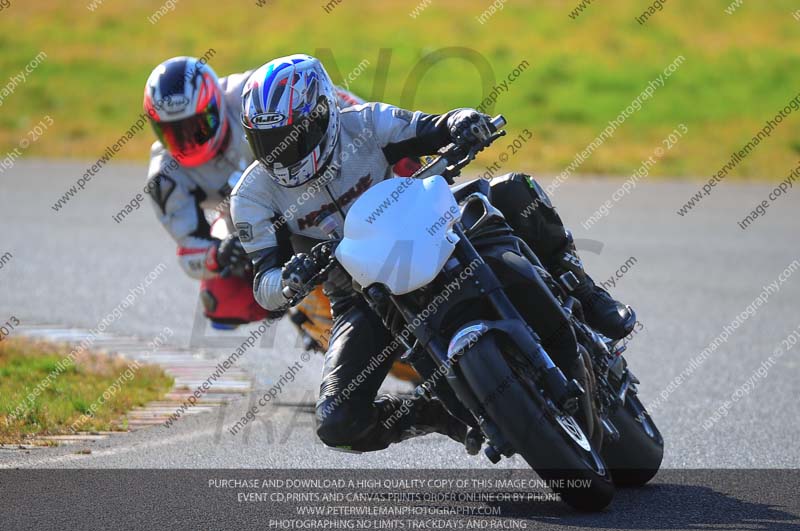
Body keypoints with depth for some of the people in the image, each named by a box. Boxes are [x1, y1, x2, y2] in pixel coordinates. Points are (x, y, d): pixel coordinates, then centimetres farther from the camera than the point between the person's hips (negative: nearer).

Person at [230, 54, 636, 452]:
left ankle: (579, 292, -5)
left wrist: (462, 120, -33)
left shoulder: (363, 125, -11)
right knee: (337, 424, -23)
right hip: (362, 299, 0)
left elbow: (435, 130, -7)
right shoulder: (253, 196, -11)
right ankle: (433, 416, 6)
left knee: (513, 192, -26)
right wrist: (289, 279, -38)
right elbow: (264, 285, -12)